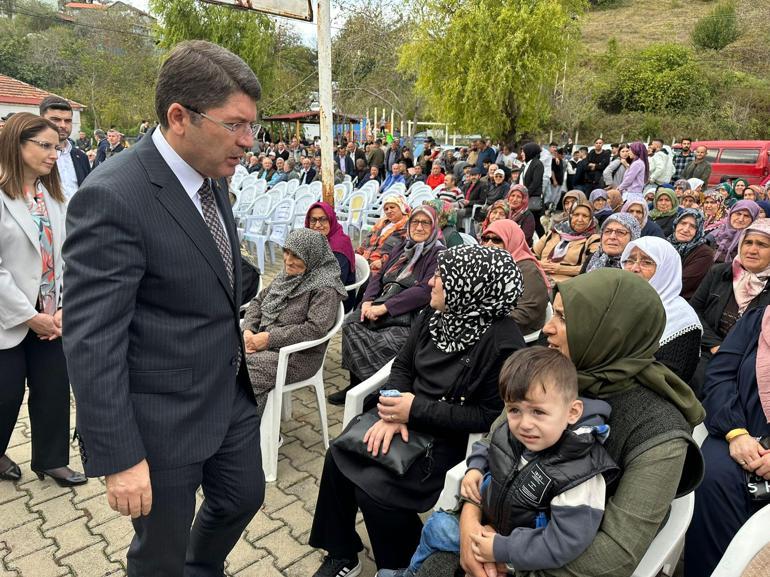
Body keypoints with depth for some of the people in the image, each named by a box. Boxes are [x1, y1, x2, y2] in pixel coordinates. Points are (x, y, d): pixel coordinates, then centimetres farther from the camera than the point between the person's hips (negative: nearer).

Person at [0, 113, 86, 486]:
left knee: (54, 389, 11)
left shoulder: (53, 195, 6)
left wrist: (64, 308, -4)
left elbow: (64, 255, 5)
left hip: (50, 315, 5)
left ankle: (51, 460, 29)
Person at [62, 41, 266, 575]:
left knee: (245, 496, 25)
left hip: (231, 395, 8)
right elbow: (92, 341, -23)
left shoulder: (211, 178, 2)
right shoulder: (112, 197, -24)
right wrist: (118, 456, -21)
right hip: (164, 417, -7)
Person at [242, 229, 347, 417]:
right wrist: (248, 330, -5)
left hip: (298, 355, -7)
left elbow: (315, 329, -23)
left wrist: (270, 338, -21)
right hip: (265, 343, 7)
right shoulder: (287, 274, 11)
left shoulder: (324, 287, -13)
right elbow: (258, 301, 14)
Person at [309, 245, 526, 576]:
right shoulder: (433, 317, 0)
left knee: (374, 487, -19)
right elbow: (402, 366, 6)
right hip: (409, 418, 7)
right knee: (339, 456, -6)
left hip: (451, 439, -7)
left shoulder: (502, 342, -22)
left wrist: (417, 410, -22)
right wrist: (393, 413, -13)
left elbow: (492, 416, -21)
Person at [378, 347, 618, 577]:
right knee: (438, 525, 11)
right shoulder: (511, 433, -15)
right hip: (487, 526, 6)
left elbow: (563, 545, -31)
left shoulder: (581, 478, -33)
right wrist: (475, 468, -9)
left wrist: (501, 550, -26)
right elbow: (486, 447, 10)